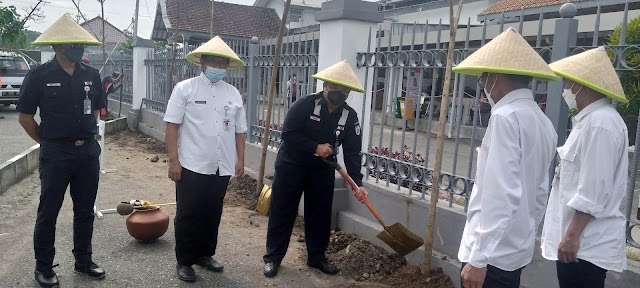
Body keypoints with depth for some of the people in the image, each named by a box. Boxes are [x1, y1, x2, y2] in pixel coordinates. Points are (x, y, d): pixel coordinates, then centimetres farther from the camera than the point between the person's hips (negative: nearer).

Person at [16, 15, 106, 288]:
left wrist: (84, 136, 13)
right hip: (56, 154, -4)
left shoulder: (91, 75, 3)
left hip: (89, 151, 4)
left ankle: (83, 260, 29)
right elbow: (25, 117, -2)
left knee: (85, 211, 14)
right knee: (48, 213, 8)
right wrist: (48, 142, 3)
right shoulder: (39, 75, -9)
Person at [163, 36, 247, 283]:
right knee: (188, 215, 6)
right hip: (192, 166, -4)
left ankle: (205, 254, 32)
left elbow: (239, 131, 13)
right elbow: (172, 126, -6)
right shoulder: (185, 89, -2)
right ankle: (184, 261, 20)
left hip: (222, 168, 4)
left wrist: (240, 160, 9)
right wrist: (174, 160, -11)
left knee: (212, 214, 15)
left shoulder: (233, 93, 9)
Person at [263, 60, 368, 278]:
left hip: (323, 171, 4)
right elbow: (288, 134, -20)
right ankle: (272, 257, 18)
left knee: (320, 215, 11)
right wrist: (316, 147, -25)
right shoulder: (305, 105, -16)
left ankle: (316, 256, 29)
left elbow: (352, 152, -10)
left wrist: (357, 183, -20)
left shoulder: (350, 116, -6)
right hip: (291, 166, -3)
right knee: (282, 213, 4)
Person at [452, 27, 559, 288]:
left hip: (494, 252, -9)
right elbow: (539, 192, 16)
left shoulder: (506, 117, -17)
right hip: (516, 249, 9)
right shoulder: (543, 122, 10)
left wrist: (479, 257, -21)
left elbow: (501, 194, -23)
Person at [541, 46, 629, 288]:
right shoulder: (590, 120, 14)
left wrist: (573, 235, -20)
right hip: (584, 240, 9)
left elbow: (594, 190, -22)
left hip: (586, 243, -9)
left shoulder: (600, 123, -18)